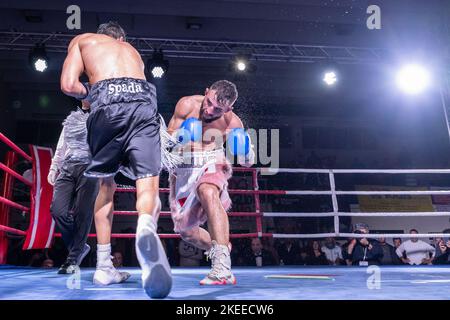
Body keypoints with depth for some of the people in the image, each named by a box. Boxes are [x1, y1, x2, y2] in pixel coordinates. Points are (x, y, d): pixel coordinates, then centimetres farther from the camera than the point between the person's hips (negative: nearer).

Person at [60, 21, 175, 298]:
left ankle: (104, 267, 15)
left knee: (107, 184, 16)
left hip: (106, 102, -1)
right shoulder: (132, 50, 37)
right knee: (148, 184, -6)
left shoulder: (83, 40, 27)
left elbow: (69, 86, 12)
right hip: (143, 102, 1)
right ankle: (146, 228, -41)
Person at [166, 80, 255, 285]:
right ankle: (216, 248, 43)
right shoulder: (187, 105, -12)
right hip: (183, 167, 3)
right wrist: (179, 138, -28)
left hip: (212, 163, -3)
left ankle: (223, 268, -46)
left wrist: (245, 152, -25)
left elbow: (247, 162, -2)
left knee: (208, 192, -39)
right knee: (185, 231, 9)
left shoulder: (232, 122, -11)